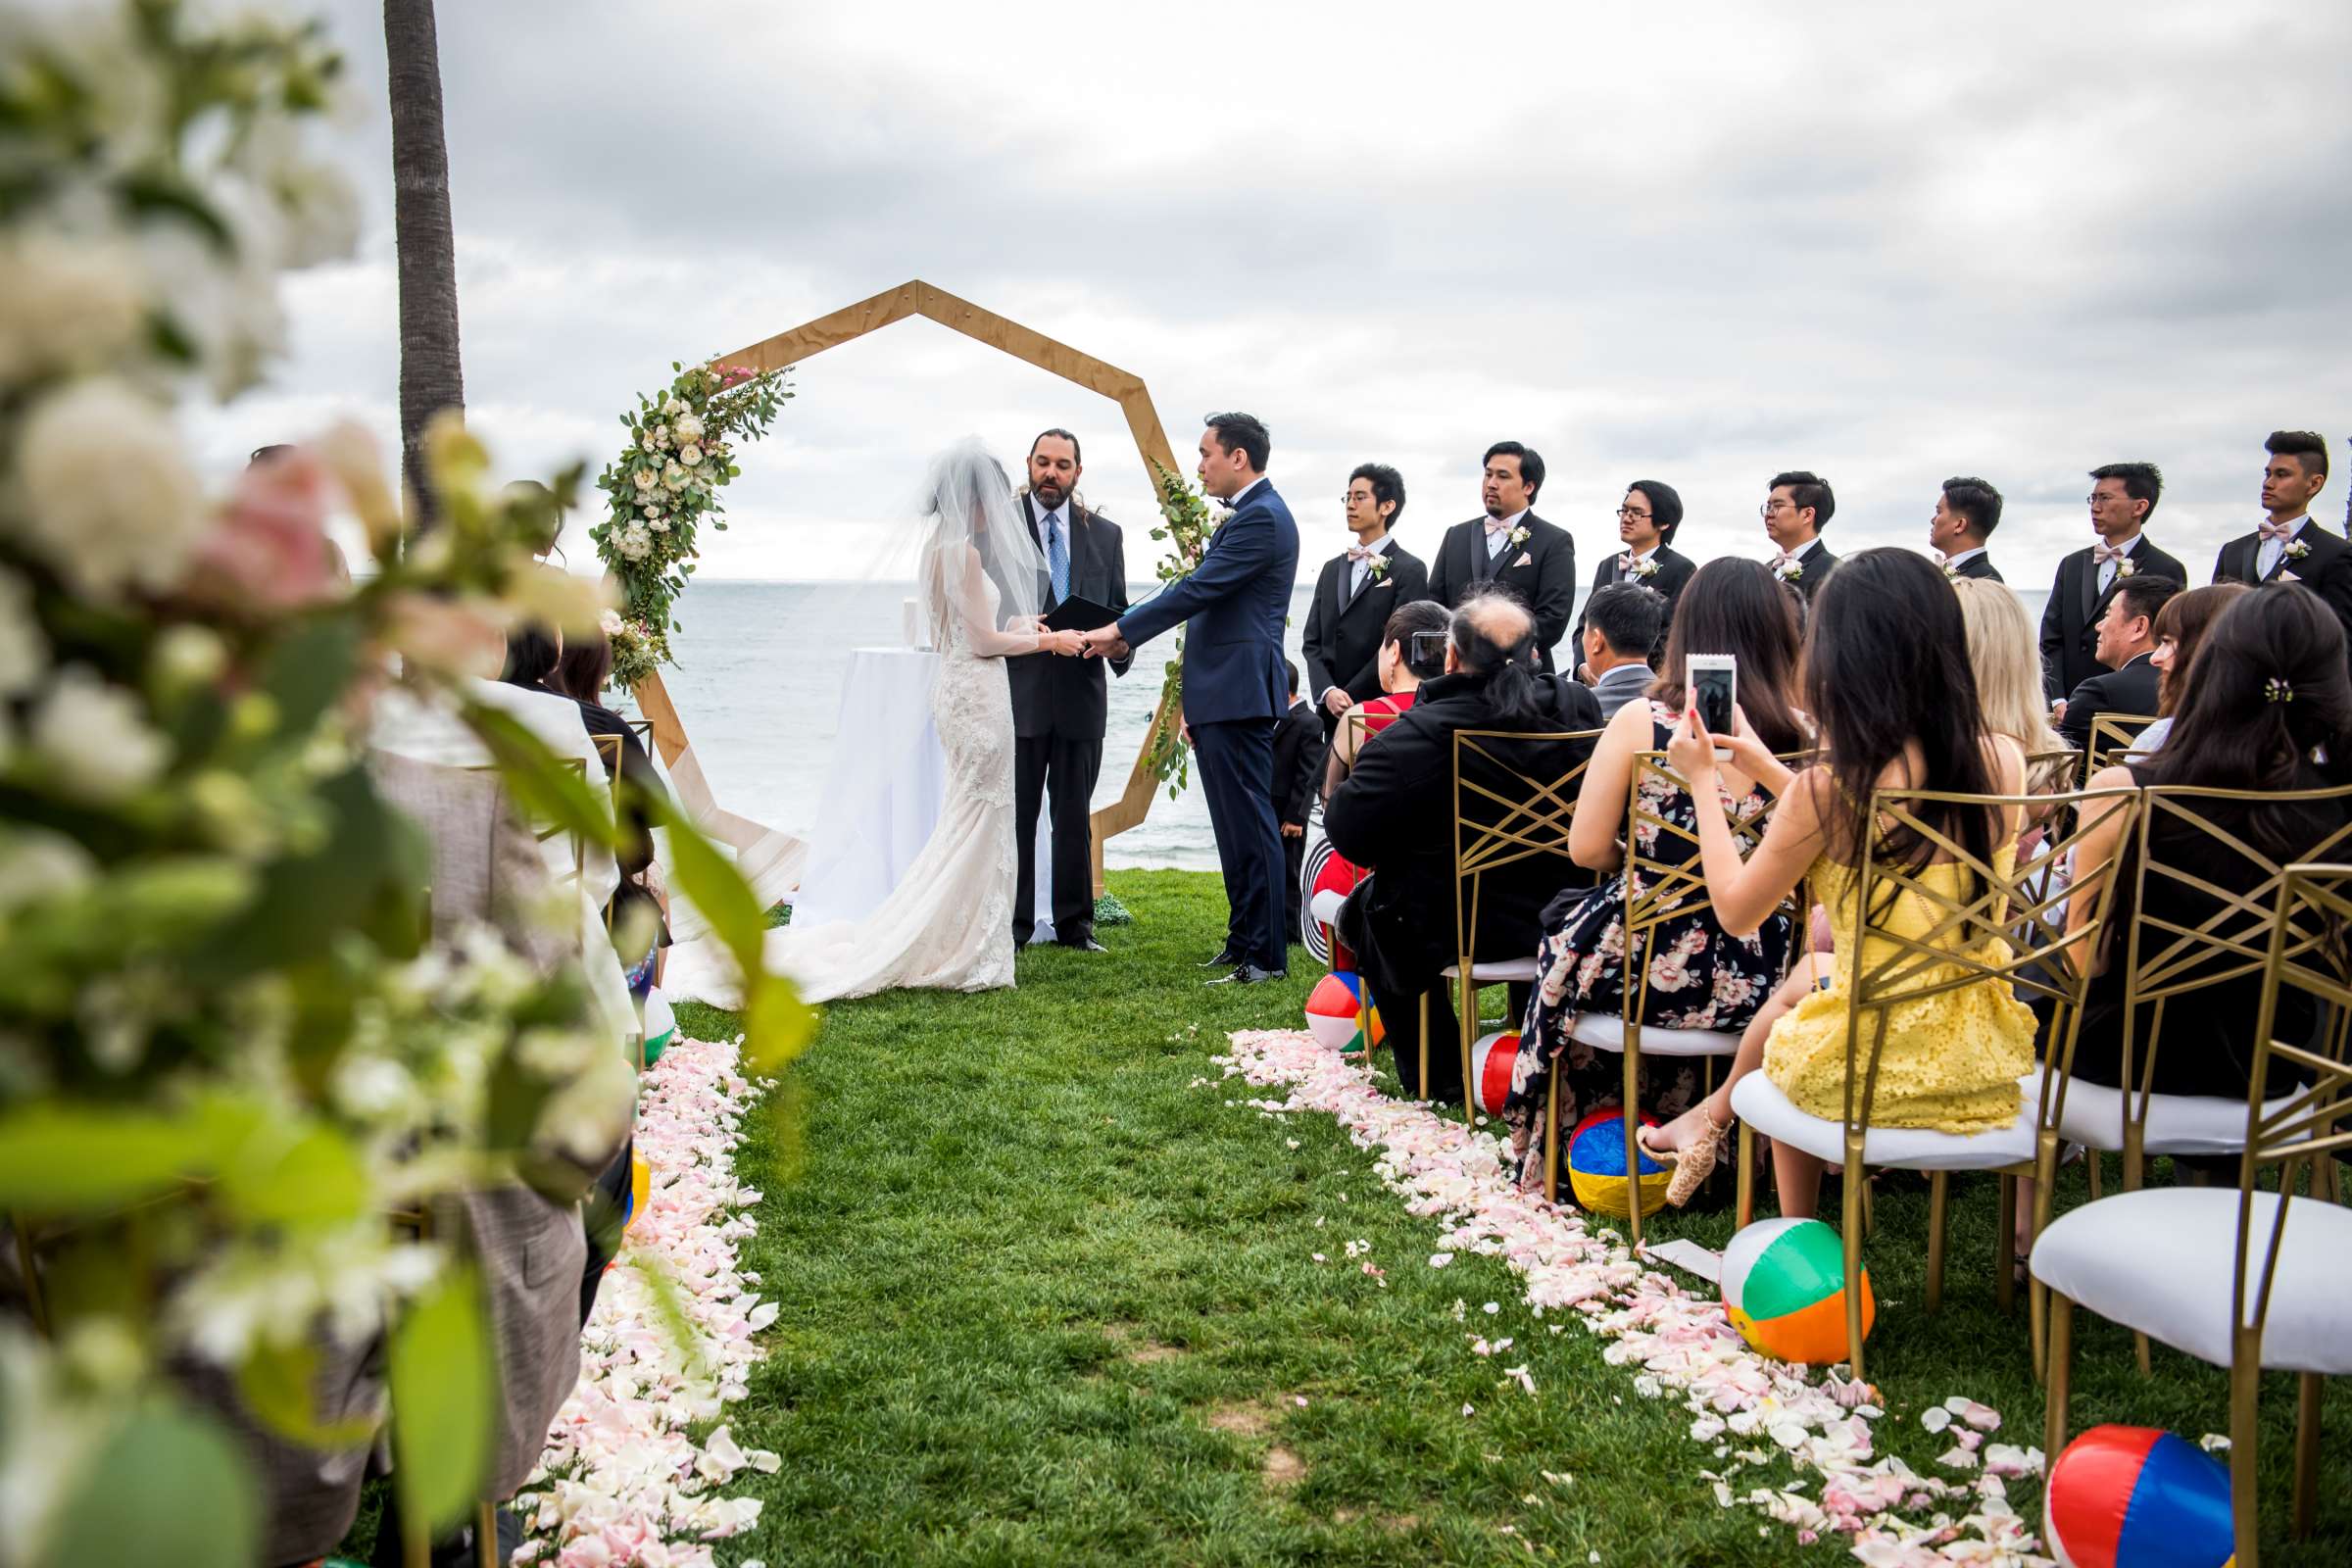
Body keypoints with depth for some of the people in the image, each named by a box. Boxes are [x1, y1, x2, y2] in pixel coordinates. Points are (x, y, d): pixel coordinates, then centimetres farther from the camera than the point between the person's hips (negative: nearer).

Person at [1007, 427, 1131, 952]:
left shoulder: (1105, 534, 12)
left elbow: (1118, 610, 14)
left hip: (1081, 692, 3)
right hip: (1019, 691, -3)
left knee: (1075, 815, 9)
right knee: (1016, 814, 1)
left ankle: (1075, 923, 18)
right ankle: (1012, 924, 10)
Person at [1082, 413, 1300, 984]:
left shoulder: (1262, 517, -12)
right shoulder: (1249, 515, 20)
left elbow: (1197, 590, -18)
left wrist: (1118, 631, -13)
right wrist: (1194, 703, 22)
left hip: (1238, 696, -10)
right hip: (1221, 698, 10)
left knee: (1249, 824, -7)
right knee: (1235, 825, 14)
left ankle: (1266, 956, -2)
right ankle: (1244, 941, 22)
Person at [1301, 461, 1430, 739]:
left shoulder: (1410, 570, -3)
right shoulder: (1333, 569, 17)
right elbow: (1312, 641, 12)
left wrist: (1348, 697, -11)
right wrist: (1327, 692, -5)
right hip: (1331, 712, 5)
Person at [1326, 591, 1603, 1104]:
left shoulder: (1418, 734, -24)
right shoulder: (1579, 707, -8)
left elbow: (1347, 832, -18)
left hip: (1452, 930, -5)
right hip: (1564, 921, 5)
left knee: (1363, 909, 25)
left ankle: (1438, 1079, 29)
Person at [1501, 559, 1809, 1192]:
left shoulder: (1641, 722, -11)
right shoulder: (1805, 735, -7)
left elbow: (1587, 849, -8)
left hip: (1655, 969, -2)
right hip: (1759, 974, 3)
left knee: (1567, 929, 31)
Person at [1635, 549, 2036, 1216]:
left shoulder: (1828, 789, -22)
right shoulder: (2004, 760, -6)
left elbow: (1735, 911, -7)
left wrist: (1703, 780, 3)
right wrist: (1770, 773, 18)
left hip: (1876, 1071, -5)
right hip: (1986, 1060, 5)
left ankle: (1798, 1237, 50)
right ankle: (1715, 1114, 51)